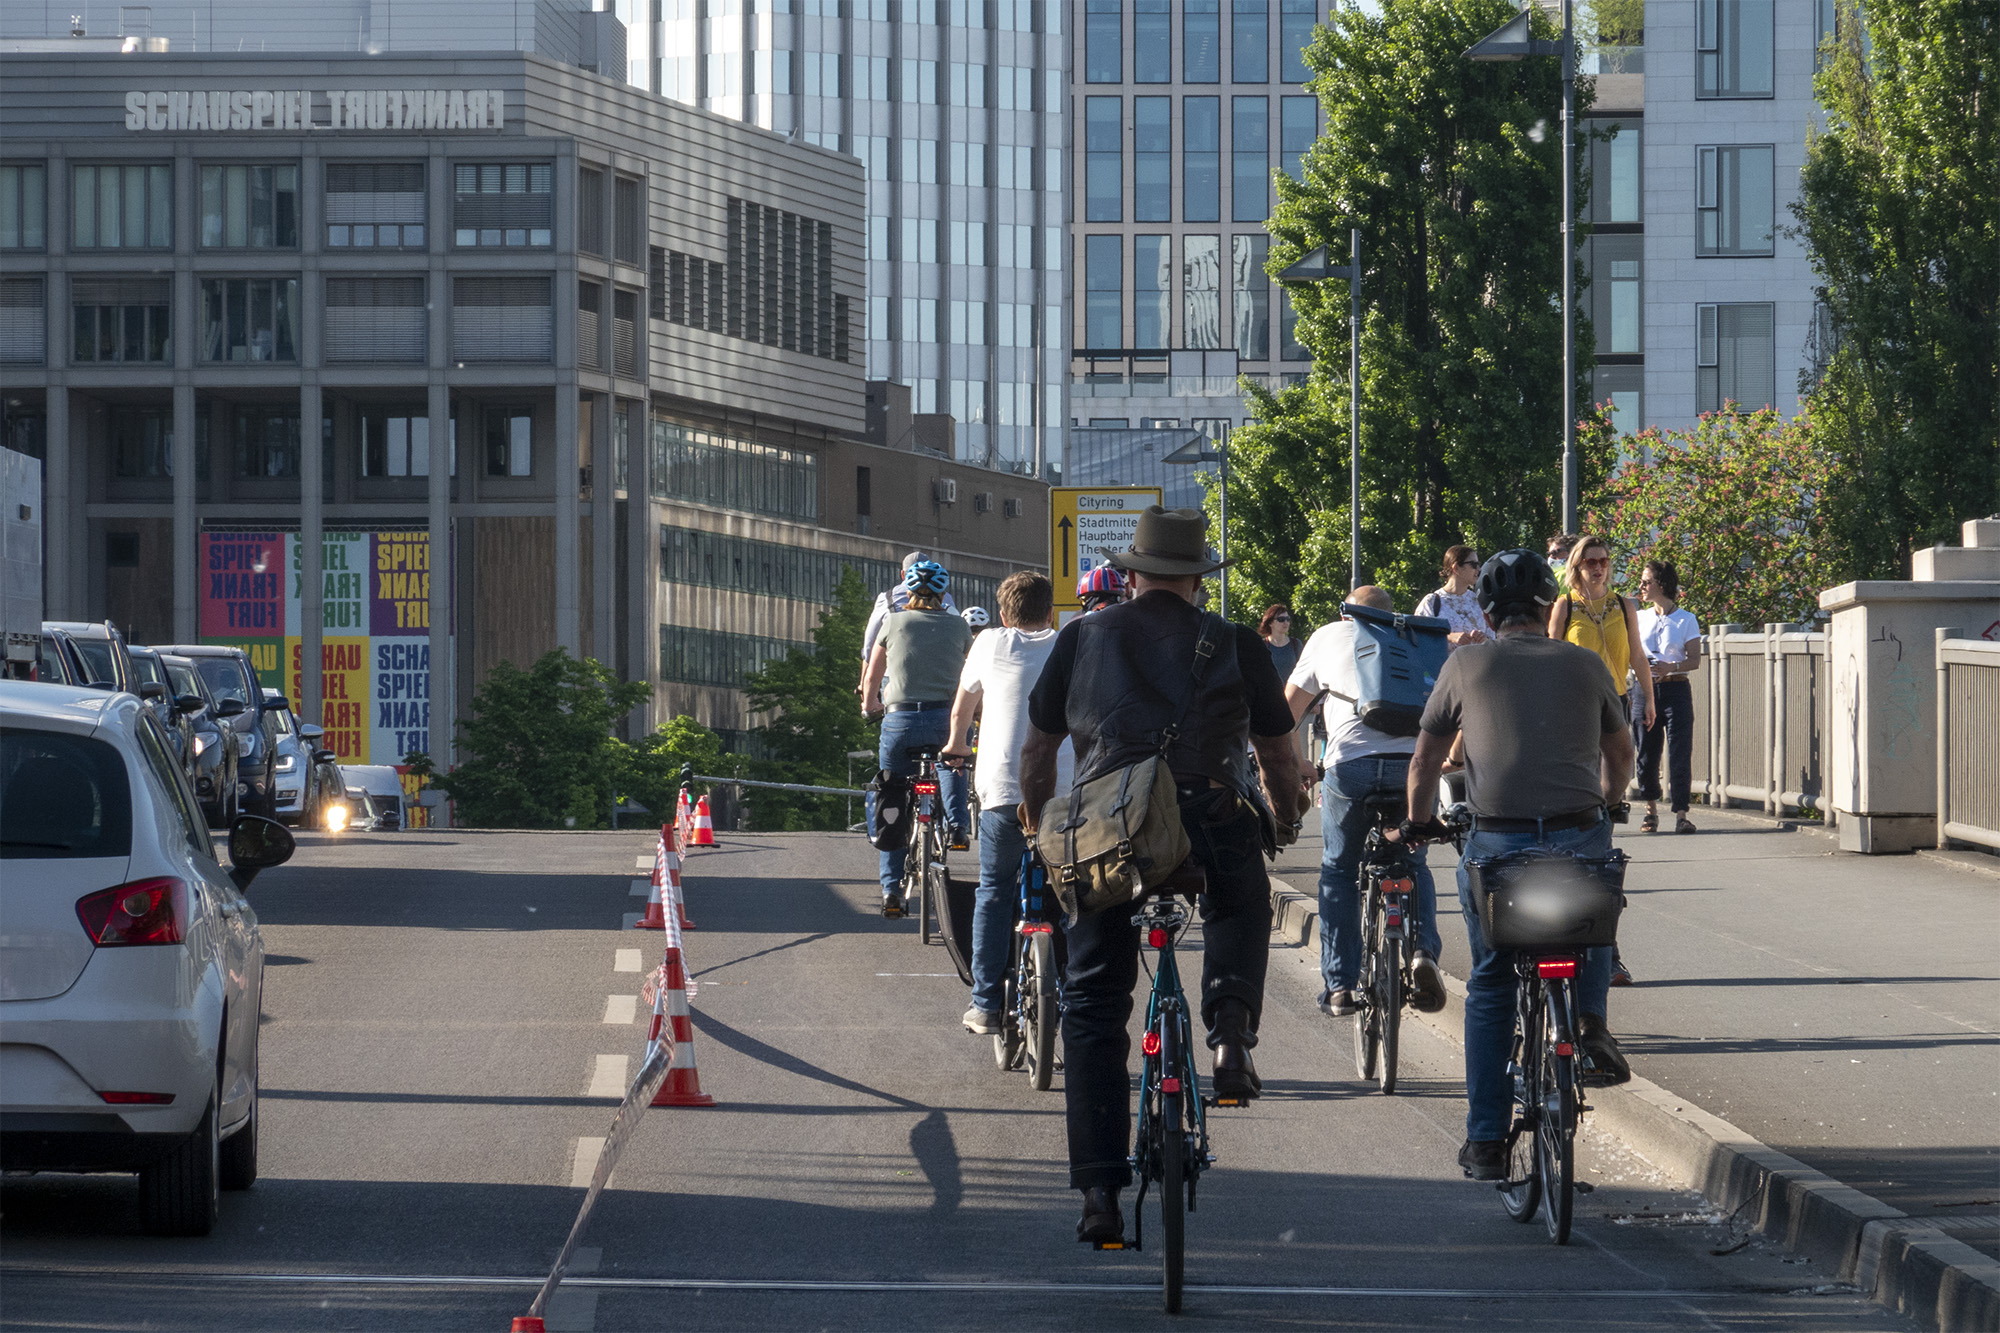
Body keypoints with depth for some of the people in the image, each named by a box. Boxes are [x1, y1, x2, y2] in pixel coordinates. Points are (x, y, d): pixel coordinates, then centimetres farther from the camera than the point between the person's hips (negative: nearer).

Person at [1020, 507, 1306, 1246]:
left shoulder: (1083, 639, 14)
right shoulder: (1235, 645, 11)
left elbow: (1036, 753, 19)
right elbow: (1279, 757, 17)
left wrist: (1037, 826, 36)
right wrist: (1286, 819, 37)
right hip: (1215, 823, 0)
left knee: (1093, 1008, 11)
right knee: (1241, 909, 34)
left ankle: (1100, 1191, 3)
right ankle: (1231, 1031, 7)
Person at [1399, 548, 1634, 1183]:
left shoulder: (1466, 665, 7)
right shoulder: (1585, 665, 11)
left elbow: (1425, 761, 14)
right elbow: (1621, 750, 26)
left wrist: (1418, 823, 33)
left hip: (1495, 845, -1)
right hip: (1581, 840, 1)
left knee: (1490, 989, 16)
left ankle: (1486, 1143, 14)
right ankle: (1590, 1019, 6)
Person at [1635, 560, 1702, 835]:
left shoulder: (1686, 620, 2)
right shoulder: (1639, 618, 13)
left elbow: (1695, 660, -4)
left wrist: (1671, 667, -21)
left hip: (1676, 689, -3)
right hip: (1646, 689, 3)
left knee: (1680, 751, -10)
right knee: (1646, 750, 1)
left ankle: (1681, 814, -11)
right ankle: (1651, 810, 17)